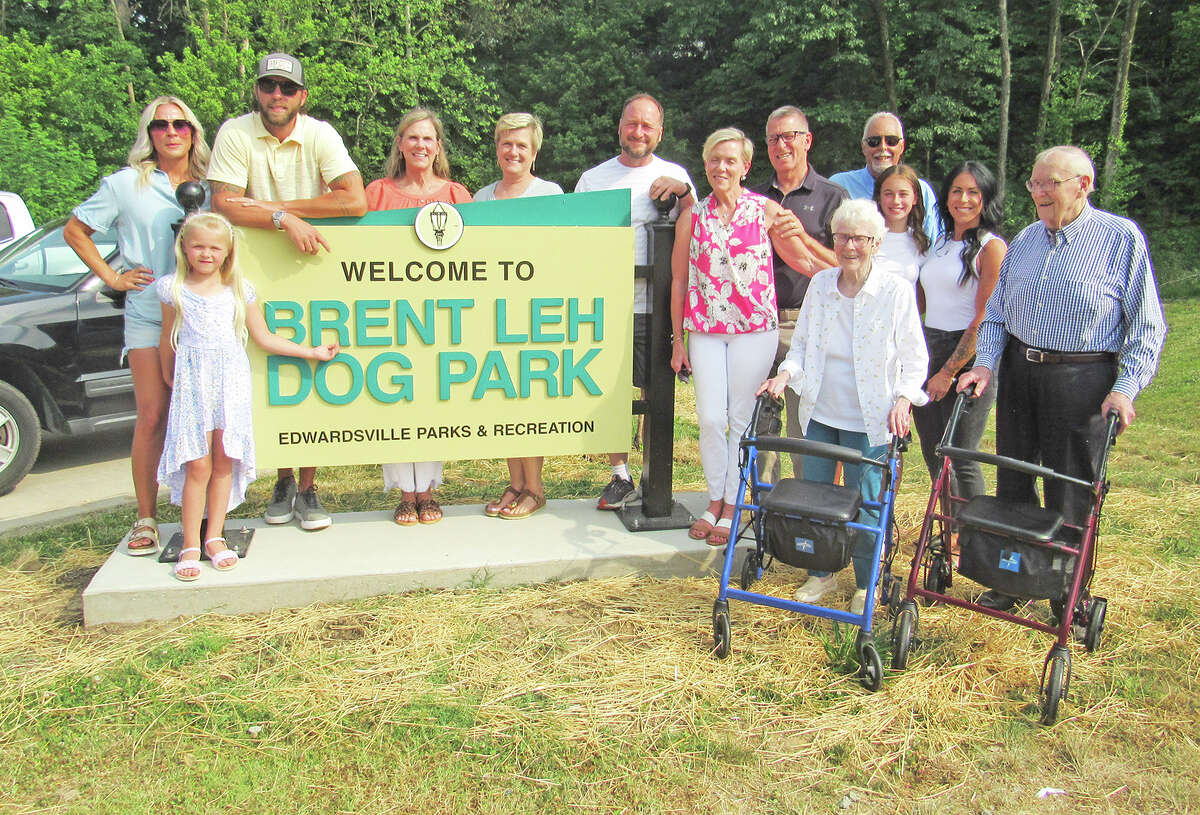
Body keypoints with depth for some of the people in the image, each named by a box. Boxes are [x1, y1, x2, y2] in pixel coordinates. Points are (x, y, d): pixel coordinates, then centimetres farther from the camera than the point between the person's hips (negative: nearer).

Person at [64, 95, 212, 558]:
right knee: (152, 416, -5)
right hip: (148, 315, -2)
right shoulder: (126, 184, 6)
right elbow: (74, 230, 12)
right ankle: (146, 519, 4)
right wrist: (111, 277, 4)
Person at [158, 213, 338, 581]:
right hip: (192, 384, -1)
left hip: (231, 384, 2)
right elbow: (168, 339, 15)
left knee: (224, 463, 3)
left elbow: (264, 337, 10)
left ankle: (215, 538, 14)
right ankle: (190, 545, 3)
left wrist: (312, 351, 9)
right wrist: (168, 379, 21)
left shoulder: (238, 291, 6)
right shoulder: (174, 289, 4)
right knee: (198, 465, -5)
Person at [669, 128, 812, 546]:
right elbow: (679, 280, 11)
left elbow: (804, 263, 7)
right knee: (710, 418, -2)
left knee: (742, 418, 2)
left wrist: (796, 232, -11)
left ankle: (732, 506, 14)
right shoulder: (692, 217, 7)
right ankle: (715, 500, 16)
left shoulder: (766, 210, 2)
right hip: (706, 330, 2)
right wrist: (678, 339, 10)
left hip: (755, 328, -2)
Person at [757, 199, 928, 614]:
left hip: (868, 419, -4)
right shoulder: (820, 283, 3)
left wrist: (903, 398, -18)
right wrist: (786, 373, -7)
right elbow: (802, 342, 11)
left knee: (863, 506, 2)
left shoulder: (895, 290, -8)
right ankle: (821, 573, 32)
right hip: (819, 412, 4)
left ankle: (866, 585, 24)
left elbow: (914, 358, -4)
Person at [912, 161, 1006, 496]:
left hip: (969, 359, -7)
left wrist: (948, 372, -14)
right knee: (933, 456, 11)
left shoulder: (992, 247, -7)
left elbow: (985, 321, -13)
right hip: (929, 353, 7)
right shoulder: (940, 242, 14)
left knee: (961, 459, -2)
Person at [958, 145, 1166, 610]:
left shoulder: (1121, 238, -5)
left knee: (1070, 493, 1)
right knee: (1012, 483, 12)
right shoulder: (1025, 240, 9)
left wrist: (1126, 387, -12)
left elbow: (1147, 325, -4)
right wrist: (985, 362, 1)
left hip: (1082, 379, -5)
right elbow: (997, 311, 15)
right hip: (1017, 370, 5)